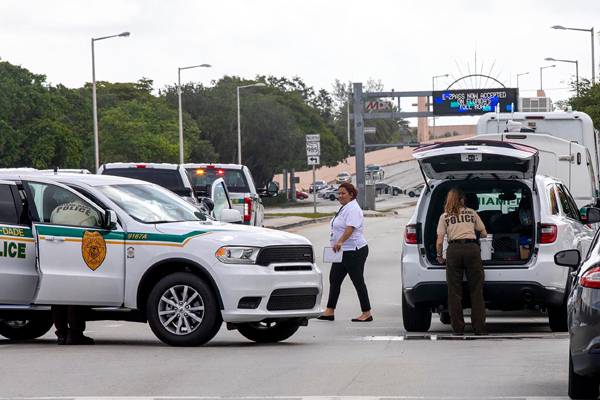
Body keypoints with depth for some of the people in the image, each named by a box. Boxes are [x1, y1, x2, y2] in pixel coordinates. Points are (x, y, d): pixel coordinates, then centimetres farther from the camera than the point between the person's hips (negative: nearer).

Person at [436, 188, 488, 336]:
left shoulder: (444, 216, 13)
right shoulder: (471, 213, 17)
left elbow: (439, 242, 5)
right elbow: (484, 234, 21)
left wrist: (439, 256, 22)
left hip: (453, 250, -1)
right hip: (472, 248, 1)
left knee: (454, 291, 5)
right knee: (476, 290, 3)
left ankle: (458, 328, 3)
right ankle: (479, 327, -1)